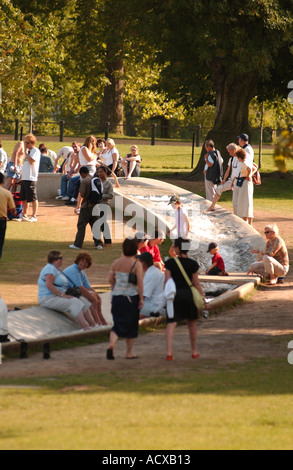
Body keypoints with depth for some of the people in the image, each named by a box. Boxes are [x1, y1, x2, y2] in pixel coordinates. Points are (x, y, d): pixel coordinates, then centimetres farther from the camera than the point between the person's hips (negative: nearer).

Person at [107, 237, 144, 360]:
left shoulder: (116, 263, 3)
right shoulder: (136, 264, -11)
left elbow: (111, 279, 10)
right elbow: (140, 283, -15)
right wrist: (141, 299, -9)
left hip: (117, 297, 3)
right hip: (131, 297, -3)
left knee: (118, 323, 10)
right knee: (131, 325, 10)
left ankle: (111, 345, -16)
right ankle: (129, 353, 17)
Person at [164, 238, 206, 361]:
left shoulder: (170, 263, -5)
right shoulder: (193, 264, -2)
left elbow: (167, 282, -4)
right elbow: (196, 283, -1)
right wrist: (202, 296, 8)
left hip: (174, 295, -1)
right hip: (189, 294, 2)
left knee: (171, 323, -5)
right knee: (191, 323, 18)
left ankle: (169, 352, -20)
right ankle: (194, 351, 28)